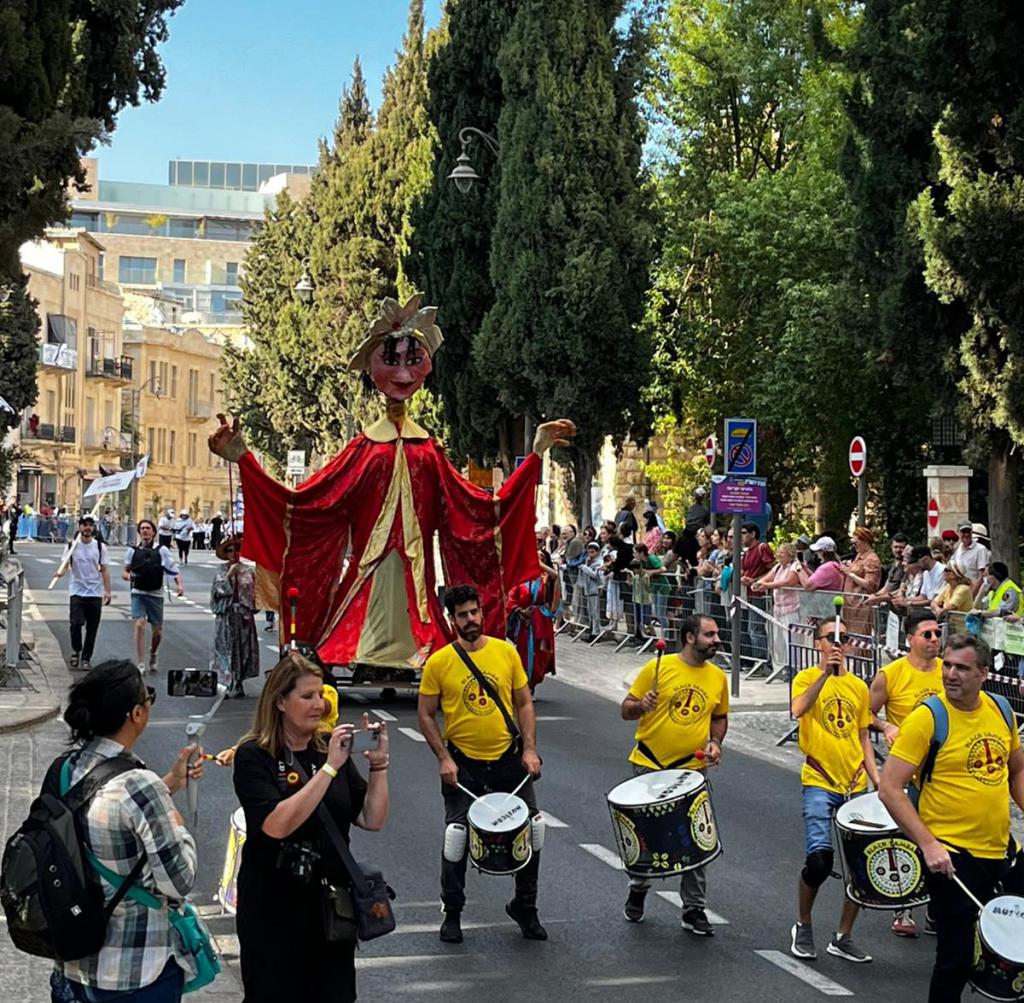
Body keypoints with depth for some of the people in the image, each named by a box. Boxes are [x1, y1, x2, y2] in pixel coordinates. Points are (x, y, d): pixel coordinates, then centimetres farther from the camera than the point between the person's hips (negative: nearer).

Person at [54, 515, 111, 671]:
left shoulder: (100, 547, 4)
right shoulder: (72, 546, 1)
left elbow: (104, 570, 5)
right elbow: (65, 564, -4)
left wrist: (107, 591, -1)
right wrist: (61, 572, -28)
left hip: (95, 593, 1)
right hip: (77, 592, -1)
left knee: (92, 628, 3)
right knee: (76, 623, -13)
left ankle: (86, 658, 15)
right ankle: (76, 650, 13)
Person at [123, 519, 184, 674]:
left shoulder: (162, 550, 1)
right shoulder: (132, 551, 3)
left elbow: (174, 569, -1)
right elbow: (124, 571, 10)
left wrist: (179, 584, -18)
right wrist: (128, 576, -14)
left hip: (156, 594, 1)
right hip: (138, 593, -1)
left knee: (157, 630, 6)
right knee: (139, 625, -16)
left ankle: (153, 655, 37)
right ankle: (141, 664, -11)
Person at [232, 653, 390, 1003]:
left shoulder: (331, 745, 3)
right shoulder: (254, 756, -10)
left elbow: (372, 820, 1)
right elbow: (276, 825, -26)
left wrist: (378, 764, -13)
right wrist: (329, 767, -26)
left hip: (332, 900, 4)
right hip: (274, 908, -4)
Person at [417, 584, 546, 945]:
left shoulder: (506, 652, -1)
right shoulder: (439, 662, -7)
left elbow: (524, 704, 6)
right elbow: (426, 716, -1)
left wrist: (529, 749, -4)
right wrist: (443, 758, -11)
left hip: (508, 757, 2)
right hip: (463, 763, -2)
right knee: (457, 837, 1)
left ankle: (525, 908, 25)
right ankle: (452, 913, 20)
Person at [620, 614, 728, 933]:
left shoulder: (717, 677, 3)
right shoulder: (658, 668, -8)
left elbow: (720, 717, 18)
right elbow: (626, 710, -3)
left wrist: (715, 742, -1)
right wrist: (641, 706, -24)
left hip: (691, 769, 2)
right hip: (649, 766, -2)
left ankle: (694, 910, 12)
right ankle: (638, 890, 36)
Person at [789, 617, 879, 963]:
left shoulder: (859, 687, 13)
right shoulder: (807, 678, -1)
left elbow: (863, 739, 17)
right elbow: (797, 711, -22)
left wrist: (876, 778, 7)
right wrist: (826, 673, -24)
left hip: (855, 785, 5)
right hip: (819, 782, -5)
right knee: (819, 858, -17)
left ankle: (843, 937, 19)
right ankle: (802, 927, 8)